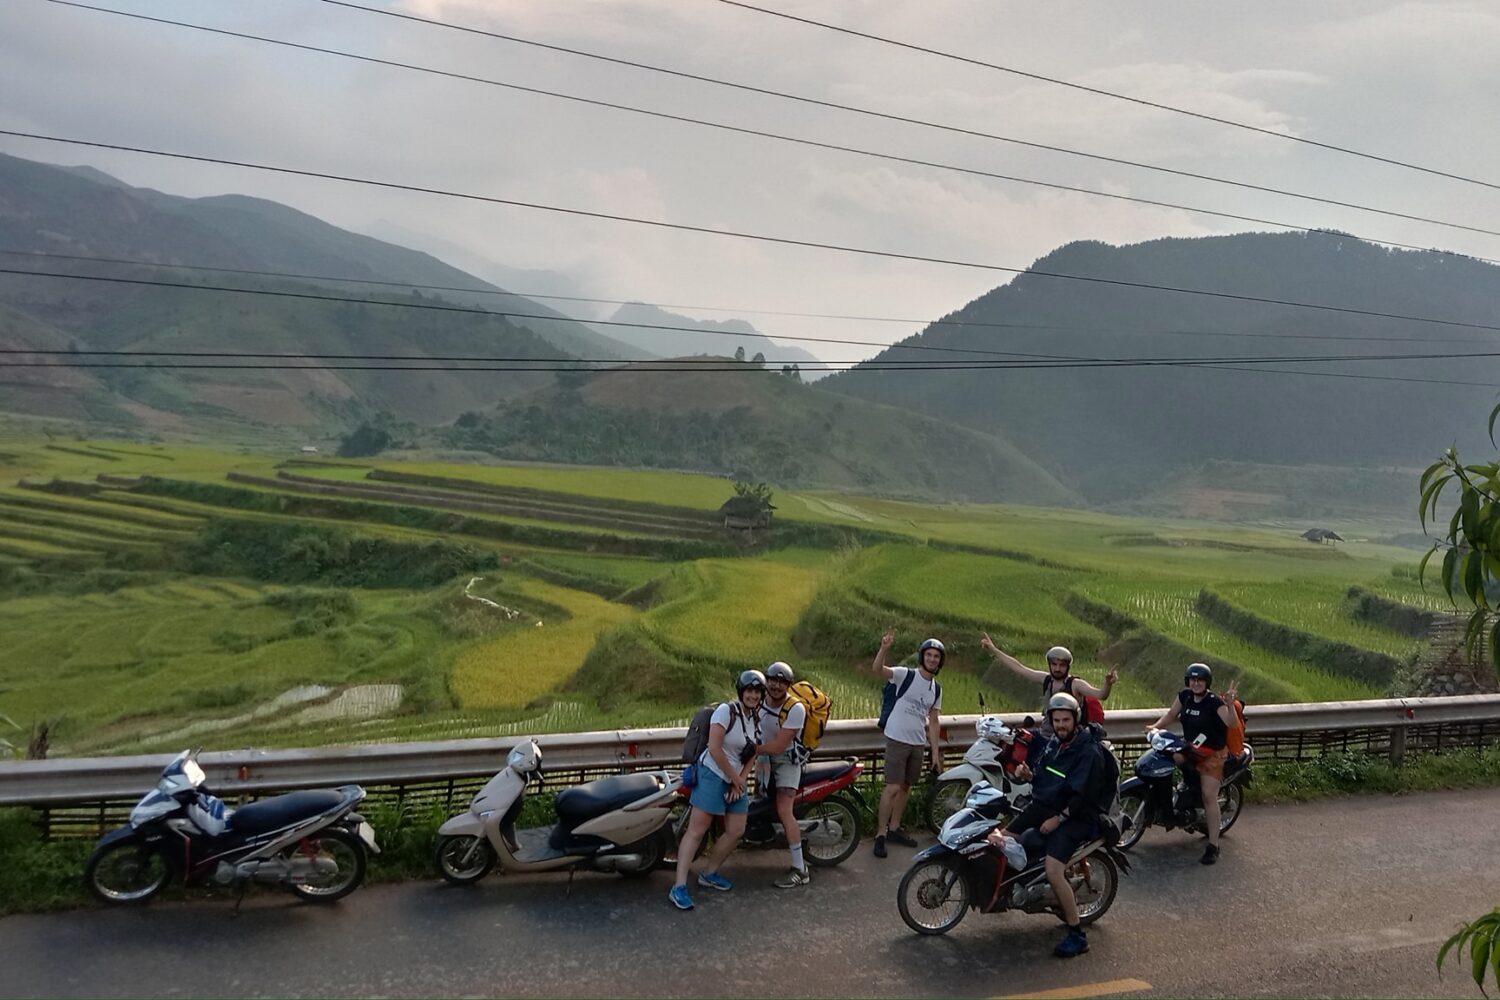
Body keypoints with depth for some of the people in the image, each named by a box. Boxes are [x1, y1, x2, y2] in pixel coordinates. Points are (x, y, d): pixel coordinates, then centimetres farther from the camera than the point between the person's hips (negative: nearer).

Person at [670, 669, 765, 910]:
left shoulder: (757, 718, 9)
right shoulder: (726, 711, -15)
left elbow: (752, 754, 12)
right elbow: (714, 749, -18)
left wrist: (742, 779, -2)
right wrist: (735, 778, -10)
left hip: (736, 780, 8)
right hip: (712, 775, -8)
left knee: (736, 831, 7)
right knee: (696, 831, -9)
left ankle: (708, 874, 25)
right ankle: (679, 886, -8)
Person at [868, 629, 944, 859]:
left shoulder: (937, 688, 9)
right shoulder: (906, 675, -10)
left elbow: (933, 721, 14)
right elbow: (877, 669, -27)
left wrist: (936, 751, 10)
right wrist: (884, 648, -45)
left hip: (918, 743, 6)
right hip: (897, 740, -6)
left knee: (906, 786, 15)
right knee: (893, 787, -9)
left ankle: (894, 828, 29)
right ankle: (880, 834, -1)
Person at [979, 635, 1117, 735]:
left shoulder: (1075, 684, -8)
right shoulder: (1046, 680, 7)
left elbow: (1101, 695, -21)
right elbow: (1018, 668, 12)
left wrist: (1108, 684, -44)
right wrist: (993, 650, 14)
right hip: (1045, 737, 5)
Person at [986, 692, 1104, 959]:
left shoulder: (1088, 751, -15)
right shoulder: (1050, 744, 7)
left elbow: (1082, 795, -20)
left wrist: (1058, 819, -20)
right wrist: (1027, 774, -1)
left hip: (1074, 816, -8)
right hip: (1042, 806, 8)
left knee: (1053, 872, -24)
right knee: (997, 839, 2)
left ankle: (1077, 936, -12)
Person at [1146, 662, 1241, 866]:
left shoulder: (1214, 702, -19)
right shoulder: (1184, 696, -2)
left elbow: (1233, 724, -30)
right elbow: (1171, 715, 11)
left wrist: (1230, 704, -47)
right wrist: (1155, 726, -6)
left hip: (1213, 753, -6)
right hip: (1190, 748, 6)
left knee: (1209, 797, -14)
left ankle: (1213, 846, -9)